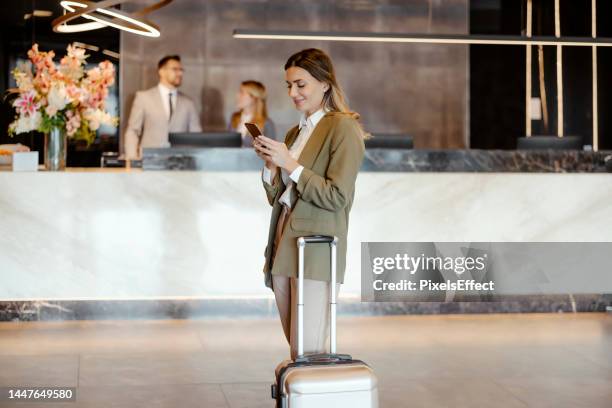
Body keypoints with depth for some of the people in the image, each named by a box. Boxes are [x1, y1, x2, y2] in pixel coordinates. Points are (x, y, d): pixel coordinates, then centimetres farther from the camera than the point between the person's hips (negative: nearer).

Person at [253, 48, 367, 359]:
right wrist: (270, 164, 3)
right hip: (283, 248, 8)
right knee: (296, 349, 9)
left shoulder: (343, 128, -5)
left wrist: (290, 164, -14)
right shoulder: (295, 133, 19)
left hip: (316, 252, -8)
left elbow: (337, 197, -12)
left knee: (308, 352, -10)